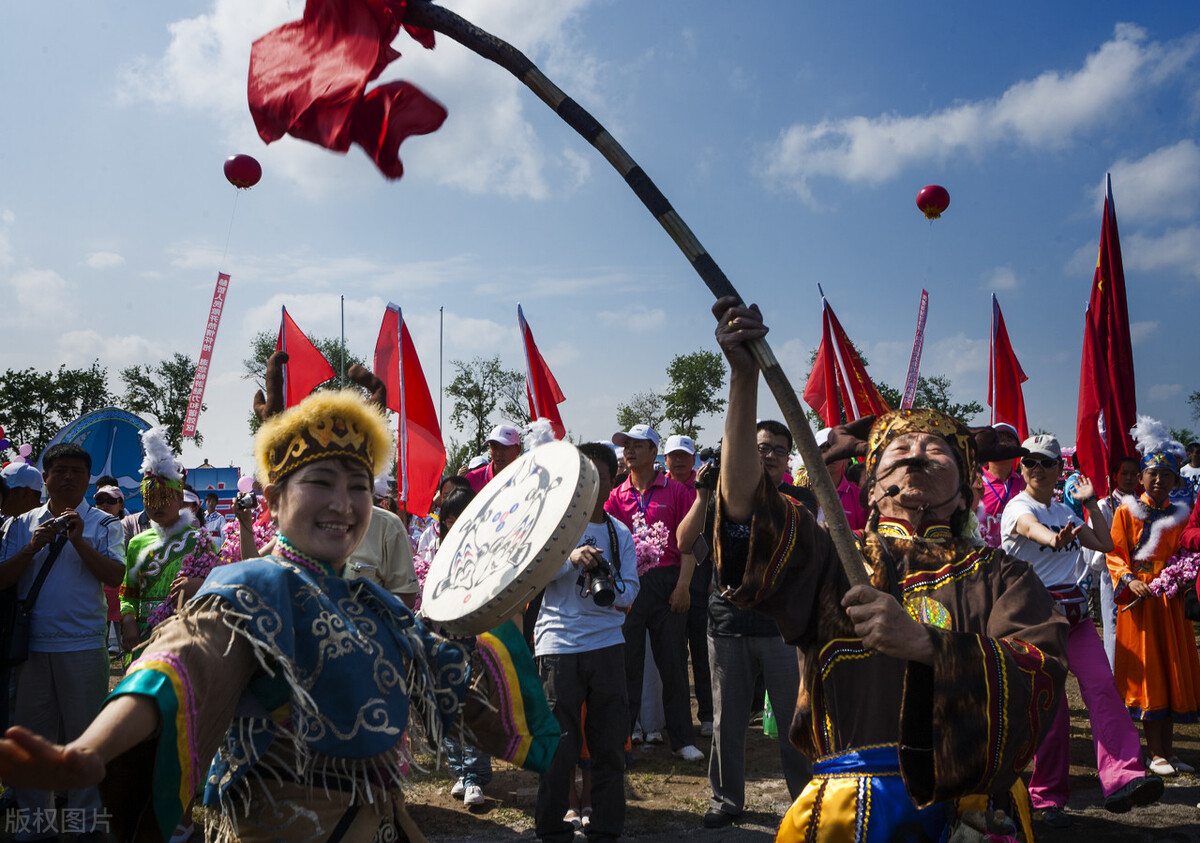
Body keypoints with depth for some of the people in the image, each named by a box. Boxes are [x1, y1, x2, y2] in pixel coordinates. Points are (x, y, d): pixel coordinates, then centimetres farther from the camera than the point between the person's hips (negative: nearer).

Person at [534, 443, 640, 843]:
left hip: (607, 643, 3)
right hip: (558, 642, -3)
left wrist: (609, 591, -16)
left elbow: (630, 590, 5)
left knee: (609, 742, 7)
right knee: (558, 742, 0)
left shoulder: (620, 533, 11)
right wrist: (571, 558, -22)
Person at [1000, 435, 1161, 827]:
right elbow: (1030, 528, -31)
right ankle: (1049, 796, 11)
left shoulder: (1065, 511, 15)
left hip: (1075, 612, 6)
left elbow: (1105, 543, 19)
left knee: (1102, 684, -16)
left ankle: (1122, 779, -25)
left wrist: (1091, 502, 14)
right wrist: (1055, 539, -54)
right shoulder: (1017, 507, -7)